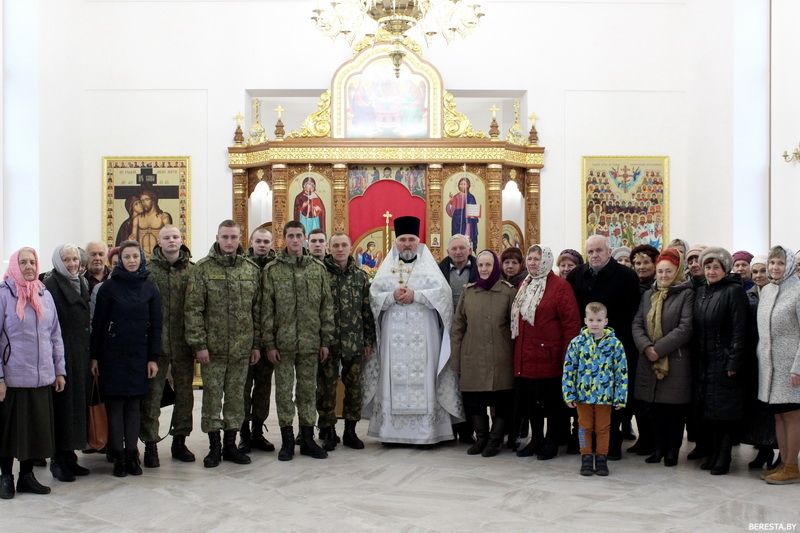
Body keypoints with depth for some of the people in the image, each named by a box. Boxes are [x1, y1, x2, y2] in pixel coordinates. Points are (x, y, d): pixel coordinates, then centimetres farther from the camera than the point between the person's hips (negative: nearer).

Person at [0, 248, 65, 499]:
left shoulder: (45, 295, 9)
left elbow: (55, 335, 13)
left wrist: (60, 370, 10)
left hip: (42, 377, 4)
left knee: (37, 427, 9)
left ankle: (27, 475, 22)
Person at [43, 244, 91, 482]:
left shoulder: (82, 283, 14)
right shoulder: (51, 284, -9)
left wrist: (88, 352, 13)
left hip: (81, 352, 7)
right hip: (62, 353, -7)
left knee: (77, 403, 10)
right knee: (63, 404, -4)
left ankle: (69, 458, 18)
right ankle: (59, 460, 5)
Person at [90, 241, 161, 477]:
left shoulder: (149, 288, 5)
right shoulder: (109, 286, -1)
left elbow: (156, 325, 6)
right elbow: (98, 323, 0)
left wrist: (153, 358, 1)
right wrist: (94, 356, -3)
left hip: (139, 354, 2)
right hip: (112, 353, -2)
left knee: (134, 404, 5)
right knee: (115, 404, 0)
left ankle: (131, 453, 11)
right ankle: (118, 456, 6)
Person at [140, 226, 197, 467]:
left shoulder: (192, 270, 3)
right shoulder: (149, 270, -2)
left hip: (183, 342, 2)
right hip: (156, 342, -2)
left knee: (184, 392, 12)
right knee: (152, 393, 2)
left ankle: (179, 441, 26)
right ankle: (150, 444, 12)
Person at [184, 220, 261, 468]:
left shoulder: (251, 269, 6)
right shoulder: (203, 268, -4)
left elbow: (257, 310, 9)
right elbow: (192, 309, -7)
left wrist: (257, 344, 7)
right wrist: (198, 344, -12)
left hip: (242, 349, 3)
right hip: (213, 348, -3)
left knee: (236, 396, 10)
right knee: (212, 397, 4)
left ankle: (230, 445, 21)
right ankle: (214, 447, 15)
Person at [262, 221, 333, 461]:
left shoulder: (318, 268, 5)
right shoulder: (272, 269, 0)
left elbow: (326, 306, 6)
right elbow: (267, 309, -2)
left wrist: (326, 341, 3)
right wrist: (269, 343, -6)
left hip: (310, 342, 2)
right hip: (283, 342, -1)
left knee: (308, 390, 8)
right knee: (284, 391, 5)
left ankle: (307, 439, 17)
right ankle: (287, 440, 14)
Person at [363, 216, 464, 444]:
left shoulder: (428, 265, 7)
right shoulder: (387, 267, 12)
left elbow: (443, 292, -7)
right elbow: (374, 295, 3)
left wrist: (416, 295, -15)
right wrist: (392, 297, -13)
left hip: (422, 336, -2)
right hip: (394, 335, 2)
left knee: (423, 379, -4)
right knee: (393, 378, 0)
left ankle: (425, 431, -1)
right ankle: (392, 430, 4)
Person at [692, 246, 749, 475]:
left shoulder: (734, 291, -7)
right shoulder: (700, 292, 12)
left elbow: (739, 330, -13)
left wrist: (734, 362, -17)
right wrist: (695, 356, 7)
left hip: (724, 360, -6)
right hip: (704, 360, 6)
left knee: (724, 411, -2)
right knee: (707, 409, 9)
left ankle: (723, 459, 5)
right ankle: (711, 454, 18)